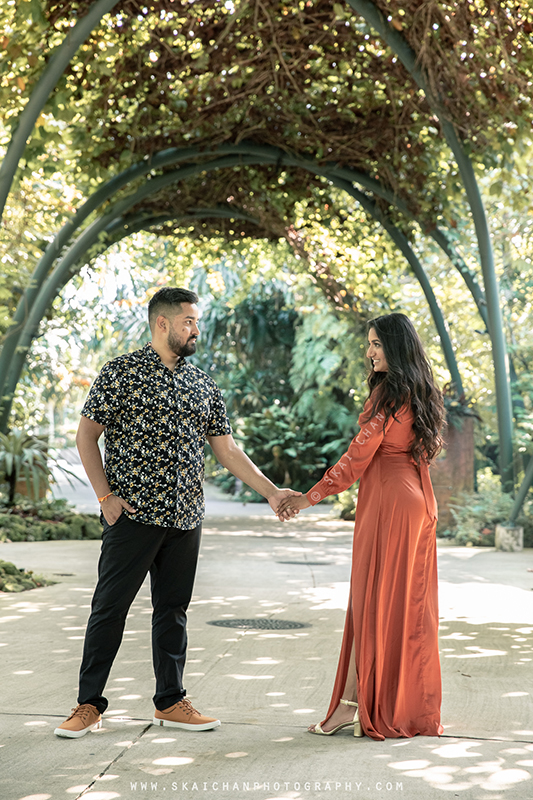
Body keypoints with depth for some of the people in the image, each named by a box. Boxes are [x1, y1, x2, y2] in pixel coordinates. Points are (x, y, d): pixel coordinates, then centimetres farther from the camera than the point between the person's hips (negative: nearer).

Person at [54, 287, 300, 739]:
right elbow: (86, 435, -2)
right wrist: (105, 496, -9)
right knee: (110, 607, -1)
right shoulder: (122, 372, -3)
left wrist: (270, 492, 6)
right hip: (133, 514, -5)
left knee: (173, 609, 10)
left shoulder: (203, 385, 12)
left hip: (185, 516, 5)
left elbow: (227, 449, 14)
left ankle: (171, 702, 20)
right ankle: (89, 704, 9)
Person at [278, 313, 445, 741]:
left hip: (388, 503, -8)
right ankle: (415, 705, 16)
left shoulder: (389, 391, -12)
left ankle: (353, 704, -1)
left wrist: (312, 496, -11)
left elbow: (360, 454, -14)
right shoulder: (422, 392, 12)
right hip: (419, 501, 8)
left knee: (372, 601, -5)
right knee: (411, 601, 11)